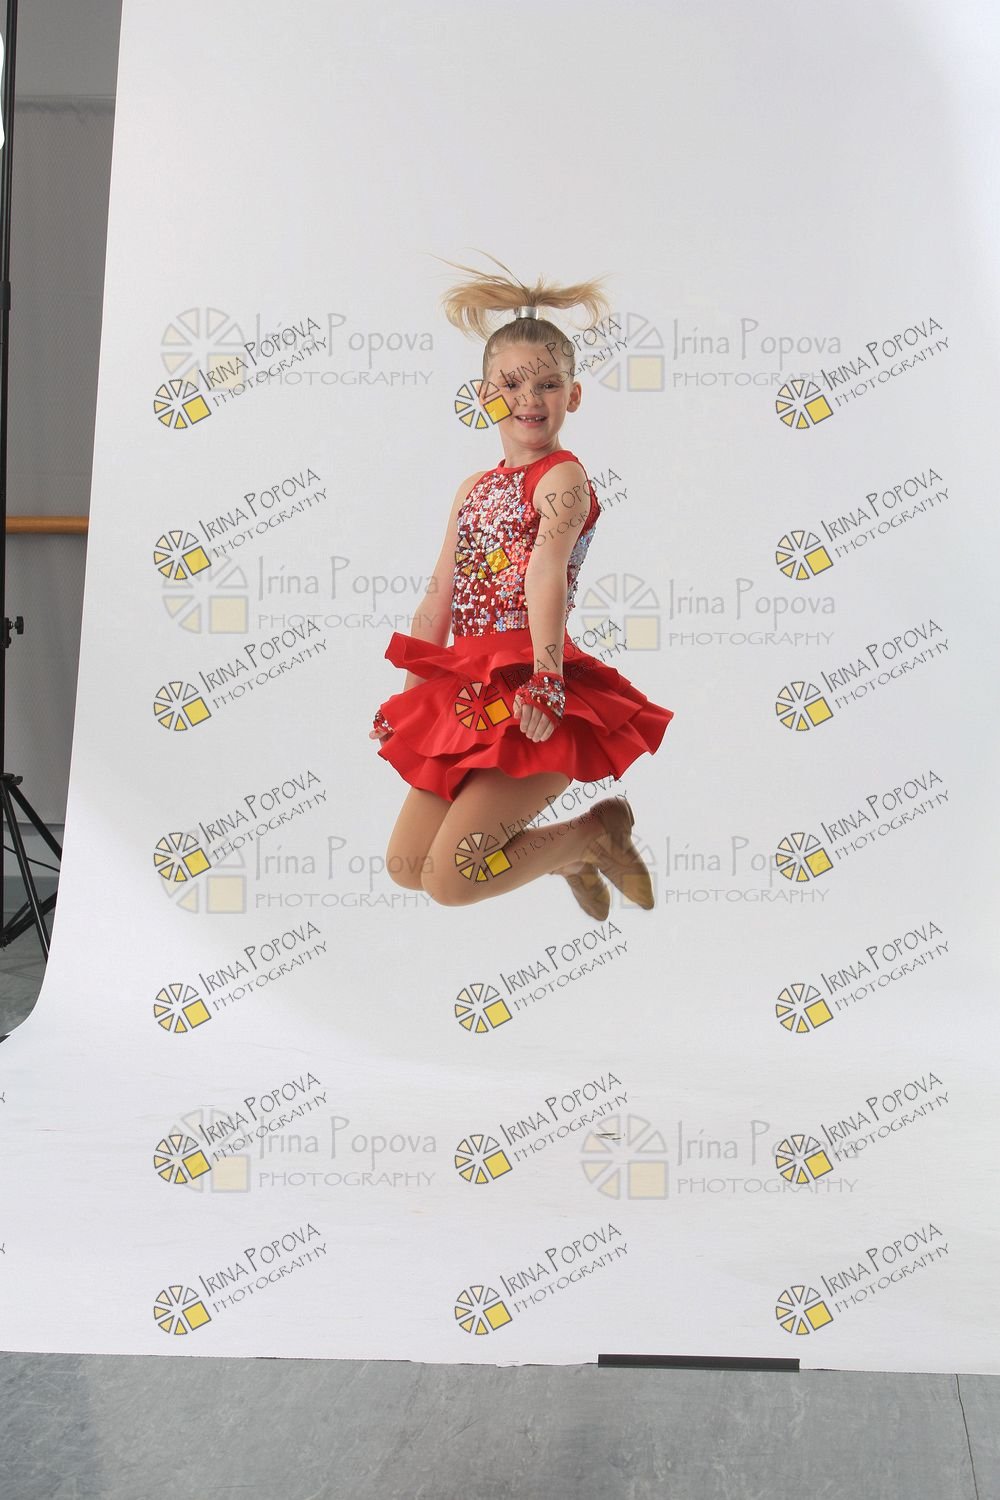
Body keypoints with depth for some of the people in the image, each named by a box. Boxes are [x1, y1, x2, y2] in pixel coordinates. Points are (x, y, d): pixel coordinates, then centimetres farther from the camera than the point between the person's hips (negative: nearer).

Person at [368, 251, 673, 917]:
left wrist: (545, 681, -38)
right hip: (468, 691, 8)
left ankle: (593, 834, 7)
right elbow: (439, 598, 15)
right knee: (405, 865, 7)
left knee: (449, 877, -15)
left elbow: (547, 569, -25)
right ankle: (566, 857, 24)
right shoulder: (474, 488, 15)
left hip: (531, 697, -8)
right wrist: (406, 697, 12)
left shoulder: (563, 477, -8)